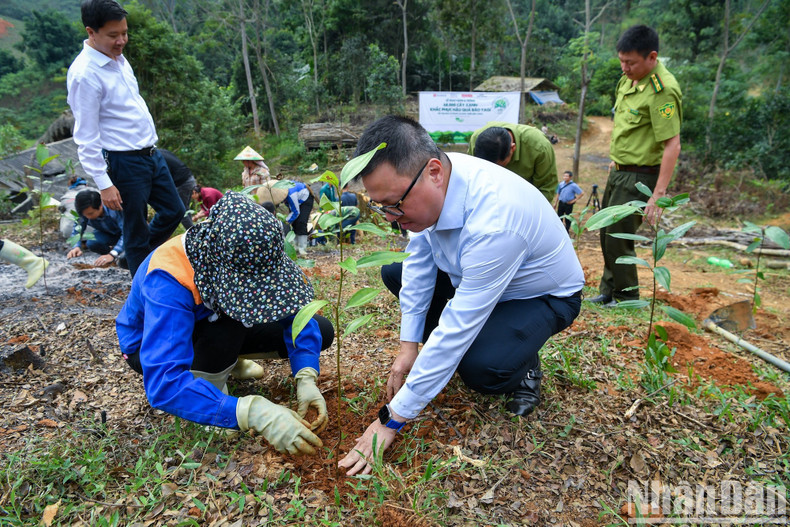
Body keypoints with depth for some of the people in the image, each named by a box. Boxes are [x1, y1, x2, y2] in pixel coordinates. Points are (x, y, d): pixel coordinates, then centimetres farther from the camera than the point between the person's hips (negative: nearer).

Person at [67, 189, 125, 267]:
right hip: (108, 234, 4)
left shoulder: (115, 208, -37)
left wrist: (112, 255, -54)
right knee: (91, 243, -29)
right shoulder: (86, 211, -22)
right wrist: (76, 247, -31)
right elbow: (77, 229, -10)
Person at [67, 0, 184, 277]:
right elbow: (86, 137, -18)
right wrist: (104, 184, -20)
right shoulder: (84, 74, -18)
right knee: (137, 230, 4)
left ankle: (138, 257, 37)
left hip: (152, 154, 9)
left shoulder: (118, 59, 8)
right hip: (126, 162, -9)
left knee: (174, 211, 17)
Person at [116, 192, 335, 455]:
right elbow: (163, 386, -47)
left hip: (215, 327, 5)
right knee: (231, 315, -39)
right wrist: (254, 413, -56)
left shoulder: (245, 254, -26)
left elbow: (293, 309, -20)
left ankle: (227, 359, 10)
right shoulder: (168, 283, -40)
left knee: (321, 332, -8)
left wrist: (306, 377, -34)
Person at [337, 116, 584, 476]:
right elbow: (419, 262, -7)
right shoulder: (423, 185, -19)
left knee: (481, 369, -33)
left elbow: (458, 328, -37)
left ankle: (522, 364, 3)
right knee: (394, 272, -4)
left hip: (543, 296, -7)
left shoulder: (493, 223, -41)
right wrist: (408, 346, -11)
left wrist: (393, 420, -31)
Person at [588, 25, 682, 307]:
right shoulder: (629, 78, 6)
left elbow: (672, 146, -25)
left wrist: (659, 194, -27)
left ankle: (627, 299, 14)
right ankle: (608, 292, 31)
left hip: (639, 177, -9)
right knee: (607, 234, 16)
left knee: (618, 239, -4)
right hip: (619, 171, 9)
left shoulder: (663, 90, -22)